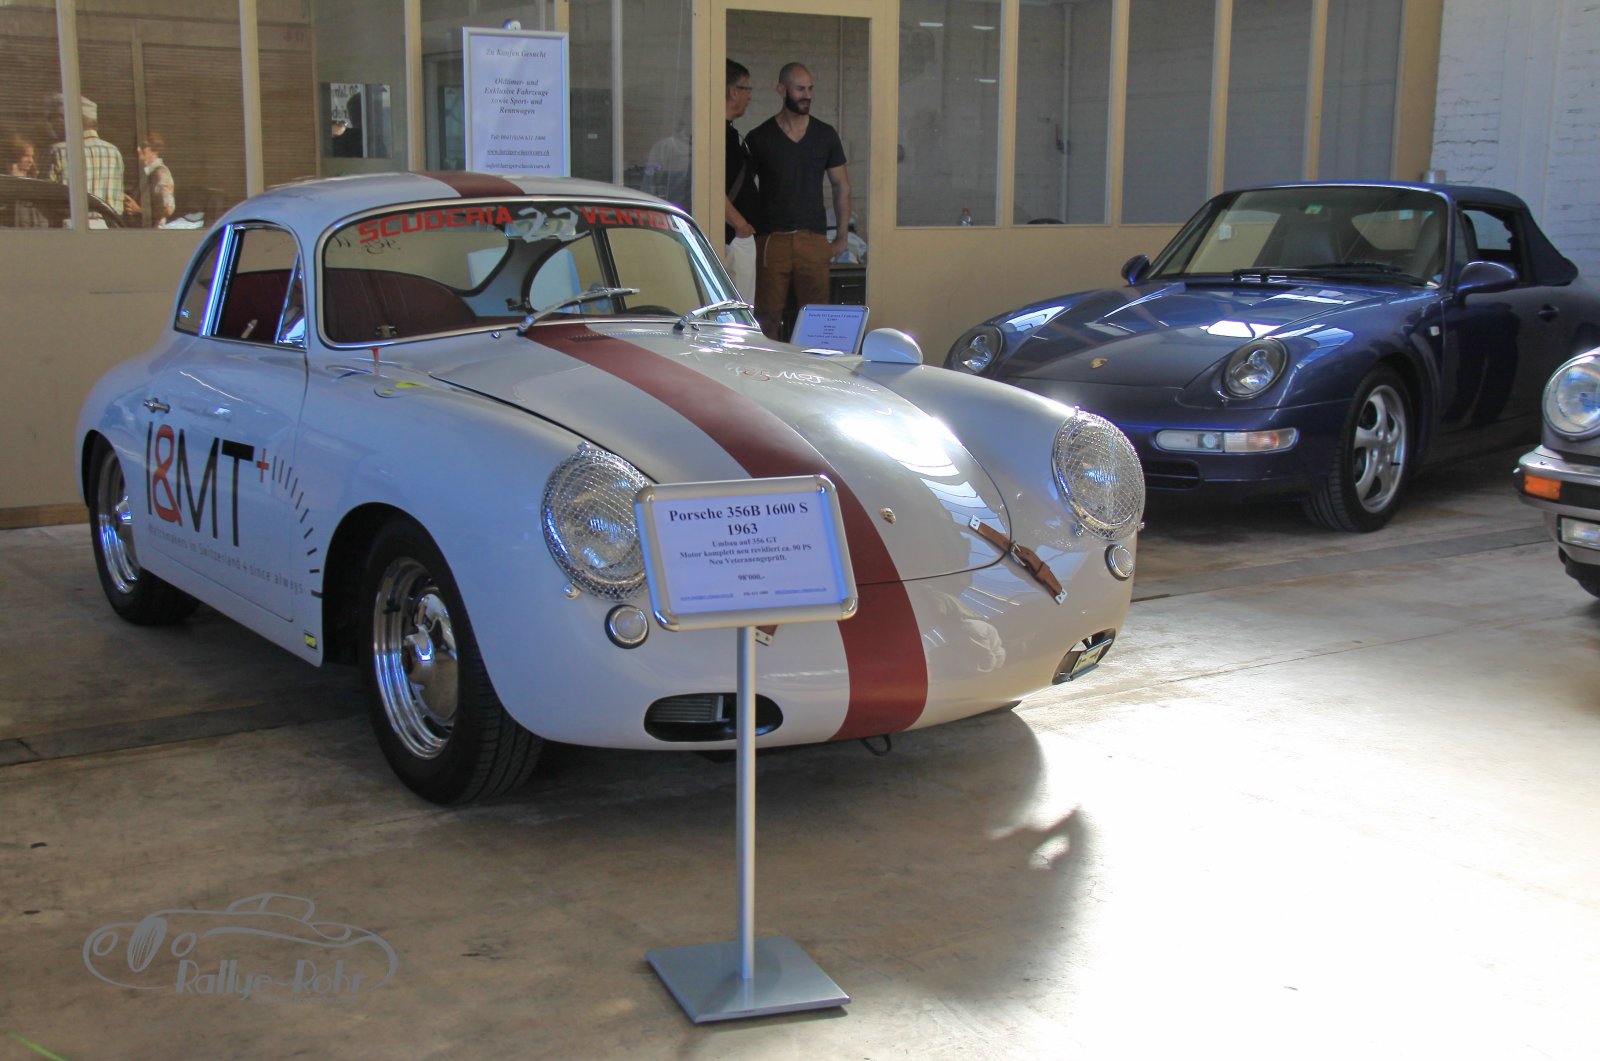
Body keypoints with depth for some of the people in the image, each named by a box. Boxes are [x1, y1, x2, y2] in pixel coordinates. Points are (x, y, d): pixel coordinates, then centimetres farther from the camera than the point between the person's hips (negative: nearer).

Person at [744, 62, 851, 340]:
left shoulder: (825, 135, 10)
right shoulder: (758, 138, 4)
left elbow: (841, 185, 15)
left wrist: (843, 236, 9)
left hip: (814, 238, 2)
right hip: (770, 240, -2)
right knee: (768, 317, -4)